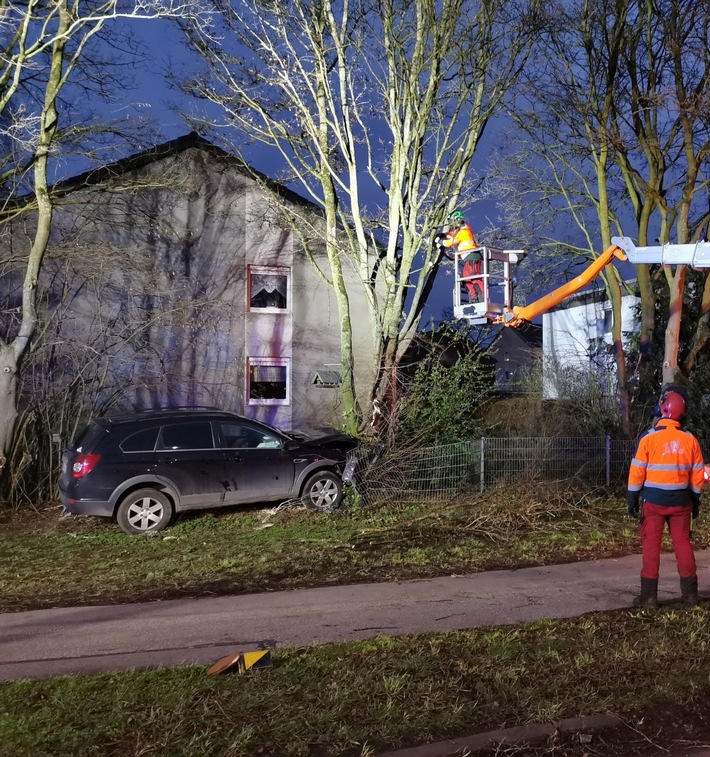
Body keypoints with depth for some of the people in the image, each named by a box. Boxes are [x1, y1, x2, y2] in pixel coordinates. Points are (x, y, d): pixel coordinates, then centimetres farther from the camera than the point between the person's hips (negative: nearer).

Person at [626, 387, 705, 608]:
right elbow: (697, 474, 6)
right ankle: (690, 592, 18)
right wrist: (696, 500, 17)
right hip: (680, 500, 3)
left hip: (654, 500, -3)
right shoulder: (690, 439, -1)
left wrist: (632, 499, 0)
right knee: (683, 543, 13)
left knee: (651, 545, 2)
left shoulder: (649, 437, -11)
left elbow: (637, 471, -9)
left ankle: (649, 594, 2)